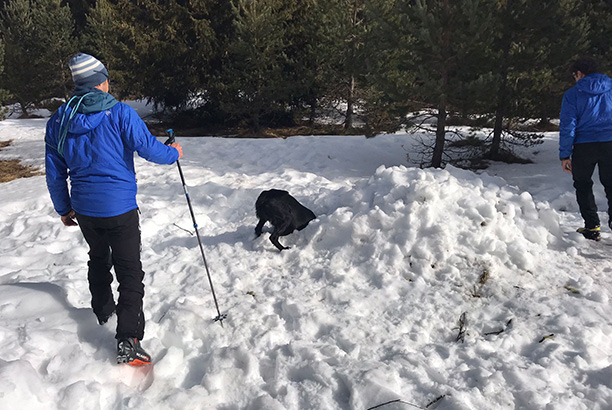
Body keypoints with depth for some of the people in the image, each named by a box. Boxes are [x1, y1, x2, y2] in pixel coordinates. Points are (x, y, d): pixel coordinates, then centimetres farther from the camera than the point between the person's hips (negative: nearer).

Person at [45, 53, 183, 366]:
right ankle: (127, 342, -9)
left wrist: (63, 208, 20)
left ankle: (103, 313, 46)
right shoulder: (120, 113, -13)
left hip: (84, 209, 6)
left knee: (98, 259, 28)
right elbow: (148, 147, -13)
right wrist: (173, 153, 9)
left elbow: (54, 172, 9)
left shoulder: (58, 121, 4)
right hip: (119, 209, -6)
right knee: (130, 272, -2)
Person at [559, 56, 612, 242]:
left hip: (584, 146, -2)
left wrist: (564, 154, -4)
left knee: (583, 185, 13)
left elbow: (568, 125, -7)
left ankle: (592, 226, 10)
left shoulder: (573, 93, -2)